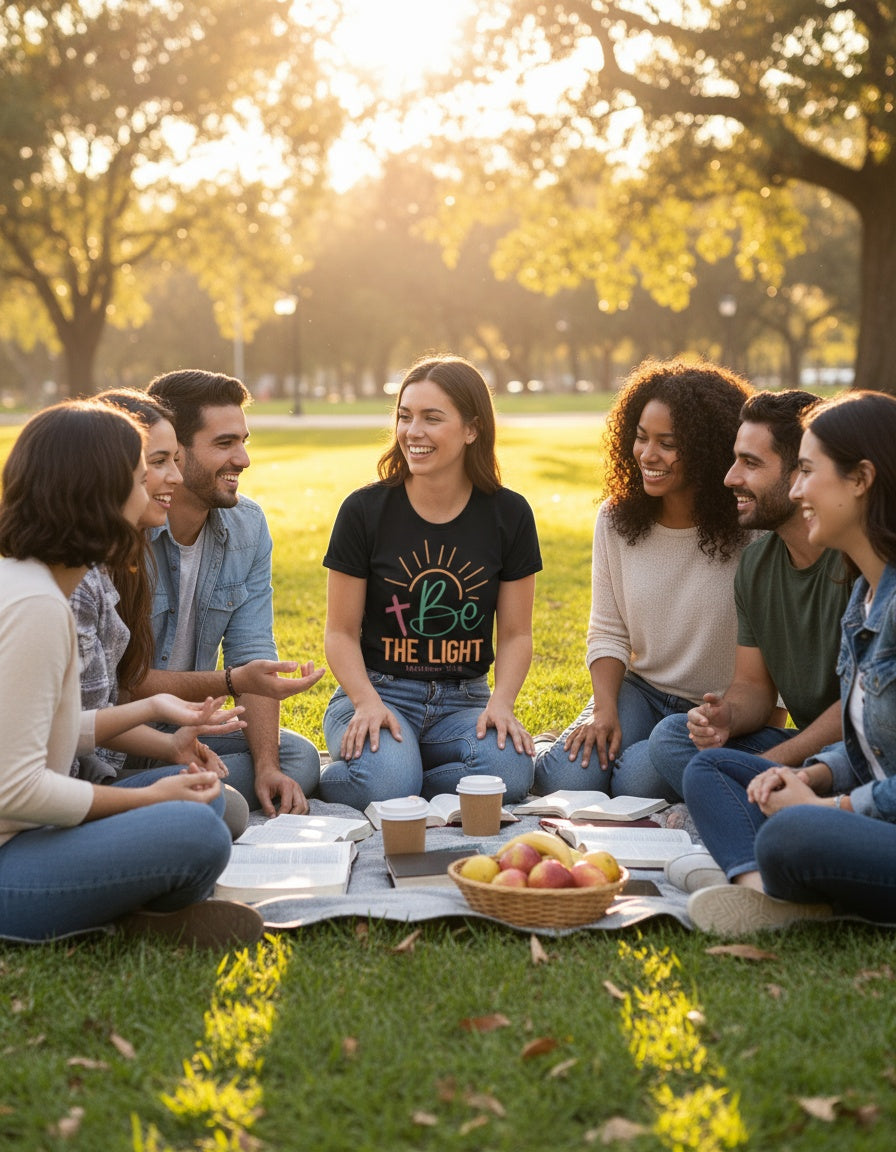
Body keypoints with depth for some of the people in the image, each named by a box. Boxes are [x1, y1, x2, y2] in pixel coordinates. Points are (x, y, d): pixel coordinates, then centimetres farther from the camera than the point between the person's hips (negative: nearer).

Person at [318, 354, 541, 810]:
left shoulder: (508, 514, 1)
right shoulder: (364, 510, -4)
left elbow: (515, 634, 5)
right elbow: (341, 632, -2)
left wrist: (501, 702, -14)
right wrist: (367, 703, -19)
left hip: (463, 700, 2)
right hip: (377, 690, -2)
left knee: (508, 771, -31)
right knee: (385, 780, -34)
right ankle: (322, 777, 0)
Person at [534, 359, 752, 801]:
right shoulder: (616, 519, 0)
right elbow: (608, 631, 4)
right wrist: (604, 710, -11)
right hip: (640, 690, 3)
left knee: (635, 778, -29)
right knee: (569, 778, -22)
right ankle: (543, 748, 13)